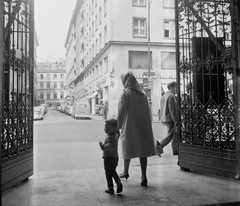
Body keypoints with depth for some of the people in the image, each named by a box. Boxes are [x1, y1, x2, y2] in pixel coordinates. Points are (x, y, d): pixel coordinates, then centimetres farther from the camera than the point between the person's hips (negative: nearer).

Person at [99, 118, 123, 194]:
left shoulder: (110, 137, -23)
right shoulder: (116, 135, 6)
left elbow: (111, 146, -39)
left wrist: (103, 146, -38)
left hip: (109, 158, -9)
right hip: (115, 157, 9)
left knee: (108, 173, 7)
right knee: (113, 172, 25)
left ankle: (110, 188, 16)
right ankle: (119, 182, 6)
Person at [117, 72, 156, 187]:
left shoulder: (125, 94, -9)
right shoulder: (143, 94, 8)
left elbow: (121, 112, -12)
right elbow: (148, 111, 10)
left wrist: (118, 126, -3)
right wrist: (148, 126, 15)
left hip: (130, 126, -4)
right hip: (143, 126, 4)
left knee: (128, 148, 14)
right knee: (143, 151, 5)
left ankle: (125, 172, 29)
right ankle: (144, 176, 4)